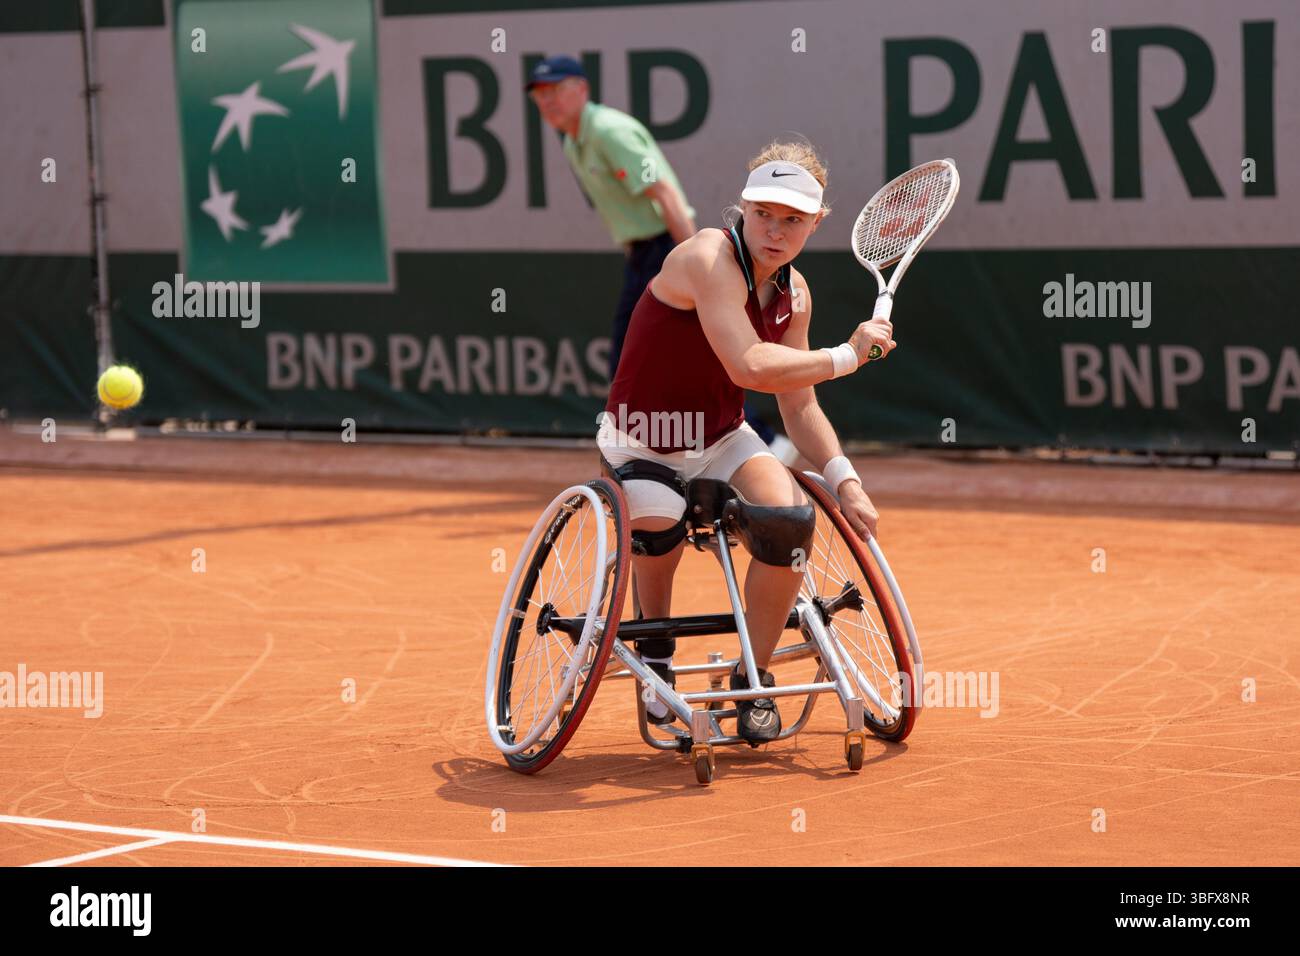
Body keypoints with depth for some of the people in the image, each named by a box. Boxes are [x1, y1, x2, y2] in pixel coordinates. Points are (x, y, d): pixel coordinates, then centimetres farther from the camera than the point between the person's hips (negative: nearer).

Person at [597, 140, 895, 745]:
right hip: (641, 442, -5)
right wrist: (848, 355, -26)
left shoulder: (793, 292, 1)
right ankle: (655, 645, -1)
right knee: (658, 525, -37)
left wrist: (844, 479, -3)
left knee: (789, 515, -26)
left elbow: (799, 406, 11)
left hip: (723, 441, 5)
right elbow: (751, 367, -36)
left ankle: (752, 678, -5)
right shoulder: (709, 259, -24)